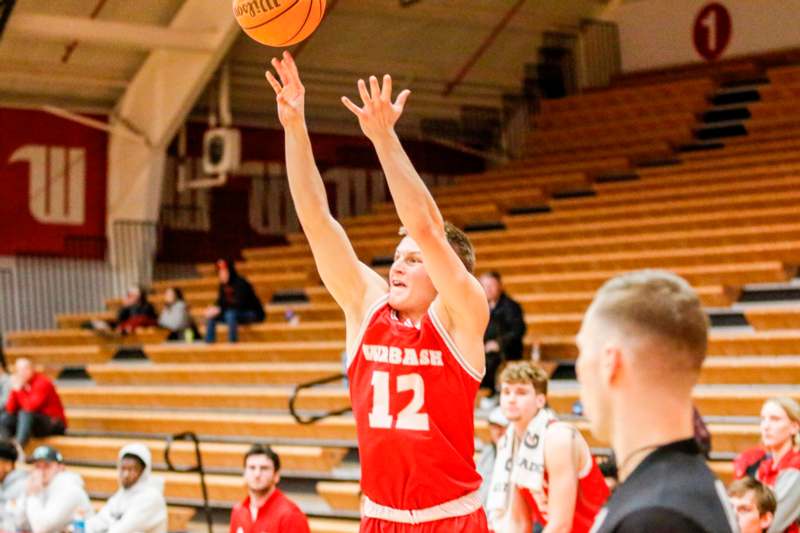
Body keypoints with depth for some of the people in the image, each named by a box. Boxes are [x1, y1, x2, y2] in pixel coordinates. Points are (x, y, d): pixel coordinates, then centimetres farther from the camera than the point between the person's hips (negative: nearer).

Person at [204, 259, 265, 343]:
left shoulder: (241, 283, -22)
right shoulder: (223, 285, 0)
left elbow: (239, 304, -29)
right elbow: (221, 302, 5)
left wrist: (220, 310, -34)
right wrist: (214, 309, -17)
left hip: (253, 314, -8)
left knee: (230, 314, -36)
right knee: (211, 316, -6)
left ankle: (233, 342, -33)